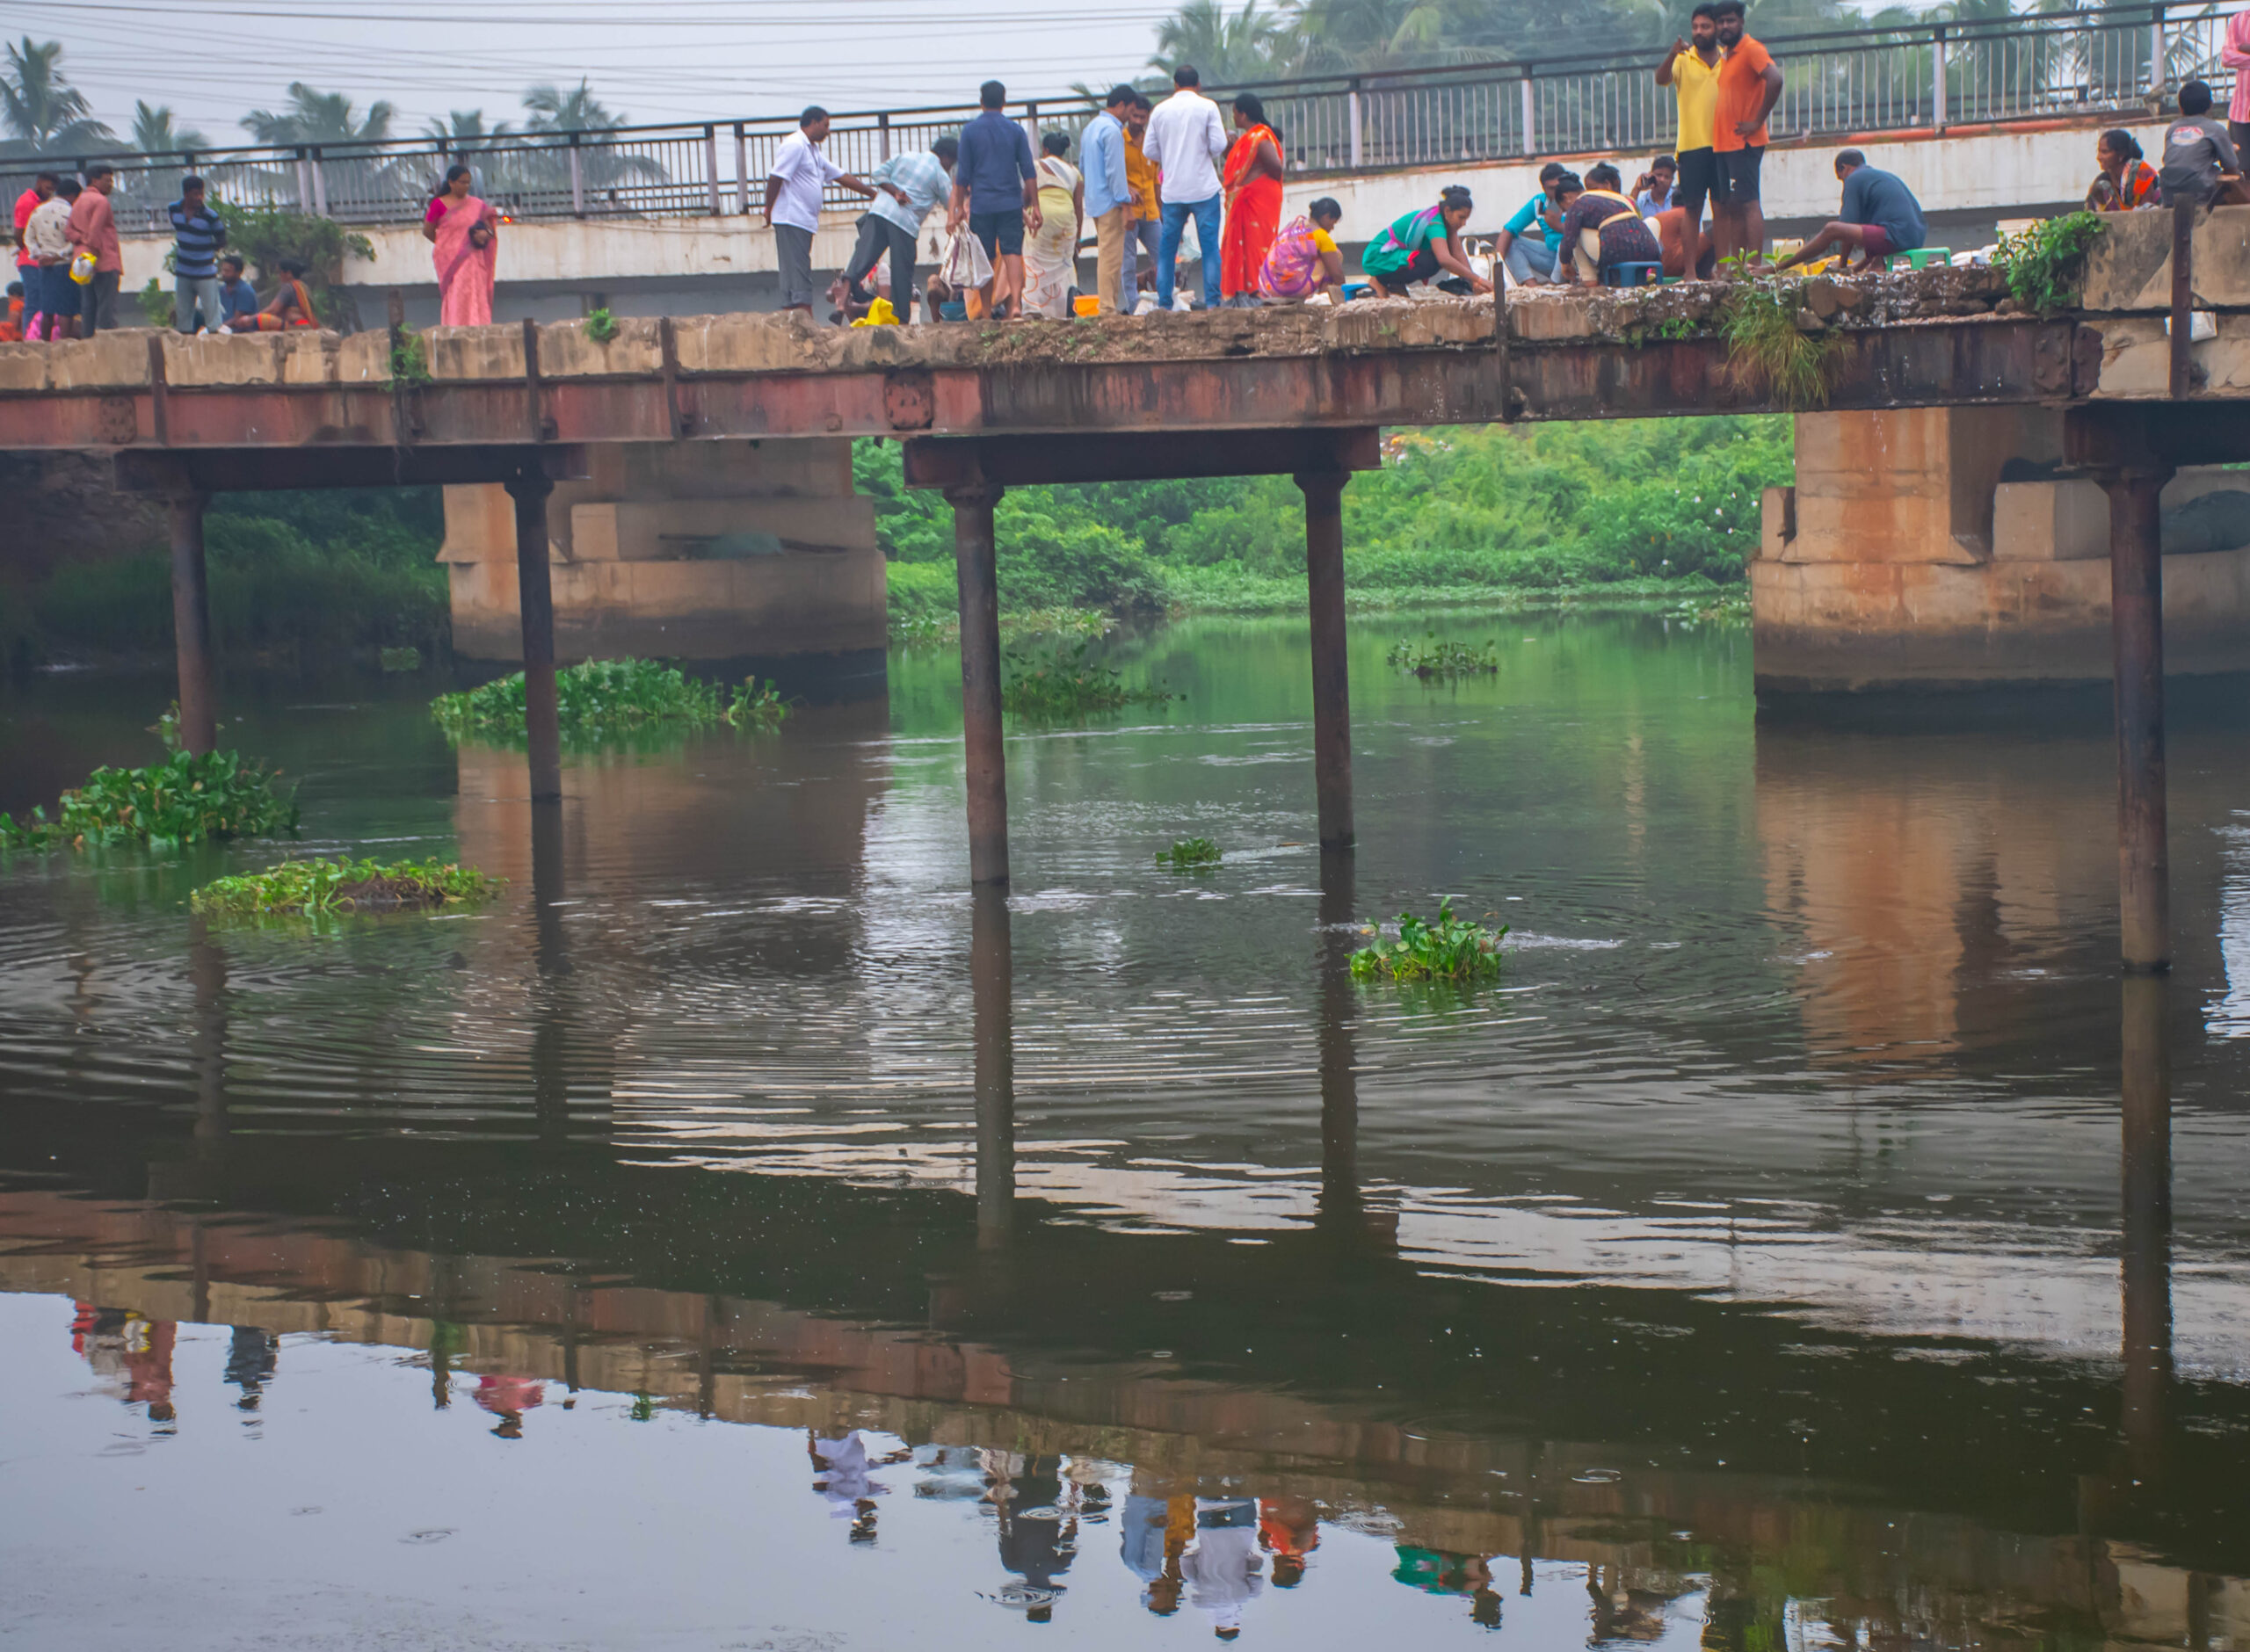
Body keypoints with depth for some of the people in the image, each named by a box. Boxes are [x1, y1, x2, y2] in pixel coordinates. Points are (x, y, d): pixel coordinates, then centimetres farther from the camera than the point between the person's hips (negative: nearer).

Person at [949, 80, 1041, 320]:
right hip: (1010, 204, 0)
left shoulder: (970, 131, 0)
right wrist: (1034, 205, 8)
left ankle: (986, 312, 7)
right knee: (1012, 253, -3)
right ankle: (1015, 304, -20)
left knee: (985, 259, 5)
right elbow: (1029, 171, 3)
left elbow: (963, 174, 1)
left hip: (981, 205, 0)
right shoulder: (1015, 131, 4)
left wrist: (960, 207, 9)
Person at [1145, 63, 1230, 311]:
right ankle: (1212, 302, -6)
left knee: (1167, 247, 9)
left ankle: (1164, 302, 5)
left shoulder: (1160, 110, 5)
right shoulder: (1207, 107, -3)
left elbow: (1150, 150, 6)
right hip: (1204, 188, -2)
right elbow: (1219, 144, -9)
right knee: (1209, 246, 0)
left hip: (1172, 189, 2)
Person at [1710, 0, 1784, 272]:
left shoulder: (1751, 49, -8)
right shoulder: (1725, 54, 18)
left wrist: (1758, 121, -19)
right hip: (1724, 143, 9)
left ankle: (1754, 267, -14)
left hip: (1744, 143, -9)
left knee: (1748, 204, -11)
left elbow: (1775, 79, -23)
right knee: (1731, 208, 7)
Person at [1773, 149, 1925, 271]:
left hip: (1896, 237, -9)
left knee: (1831, 230, -15)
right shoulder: (1888, 176, 30)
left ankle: (1780, 267, -11)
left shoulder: (1854, 179, 2)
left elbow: (1849, 226, -2)